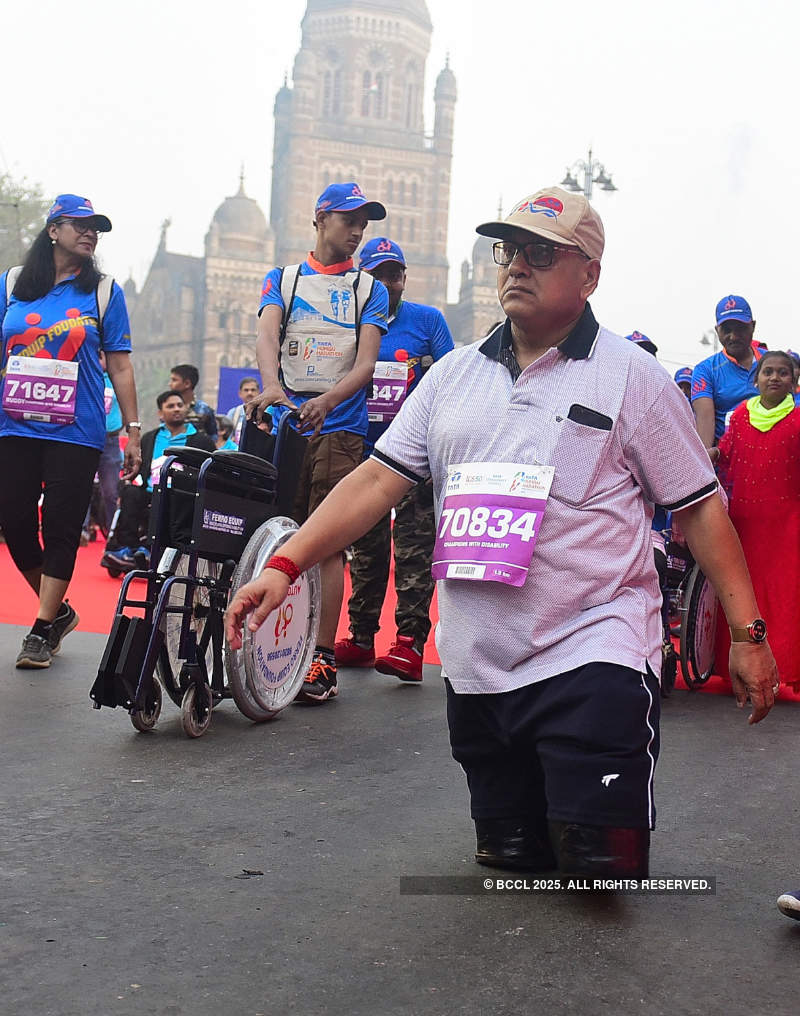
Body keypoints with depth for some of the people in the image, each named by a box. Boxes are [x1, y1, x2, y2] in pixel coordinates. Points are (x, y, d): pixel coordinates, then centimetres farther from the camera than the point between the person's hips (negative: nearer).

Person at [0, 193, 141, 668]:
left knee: (61, 529, -2)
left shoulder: (103, 291, 6)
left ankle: (42, 630, 7)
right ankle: (59, 611, 23)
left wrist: (133, 431, 1)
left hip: (76, 433, -2)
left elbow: (120, 366, 5)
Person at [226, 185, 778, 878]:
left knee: (601, 864, -11)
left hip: (593, 657, -4)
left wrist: (748, 632, -5)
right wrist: (285, 566, -6)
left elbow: (699, 507, -1)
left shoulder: (631, 376, -2)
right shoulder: (455, 374, 10)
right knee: (511, 856, 13)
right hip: (478, 666, 5)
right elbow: (379, 479, 5)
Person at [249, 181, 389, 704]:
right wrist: (272, 386, -26)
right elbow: (266, 336, -4)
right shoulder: (282, 279, 15)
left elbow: (366, 363, -2)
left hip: (339, 428, -2)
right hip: (282, 422, 2)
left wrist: (326, 400, -22)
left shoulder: (370, 289, 11)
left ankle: (323, 658, -8)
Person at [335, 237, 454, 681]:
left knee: (414, 545, -8)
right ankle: (361, 636, 16)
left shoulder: (427, 319, 6)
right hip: (364, 449, 4)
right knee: (366, 546, 9)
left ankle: (411, 641, -11)